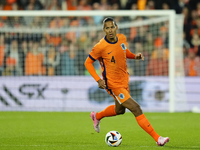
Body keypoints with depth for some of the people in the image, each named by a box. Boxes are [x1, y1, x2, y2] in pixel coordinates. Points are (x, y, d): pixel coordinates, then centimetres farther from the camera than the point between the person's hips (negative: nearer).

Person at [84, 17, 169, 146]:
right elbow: (88, 63, -10)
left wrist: (135, 56, -4)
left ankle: (97, 116, 54)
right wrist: (98, 80, -20)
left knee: (119, 110, 27)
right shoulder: (101, 47, -21)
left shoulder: (122, 38, -4)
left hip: (124, 81, 8)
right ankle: (157, 138, -13)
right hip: (113, 84, -8)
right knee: (136, 109, -14)